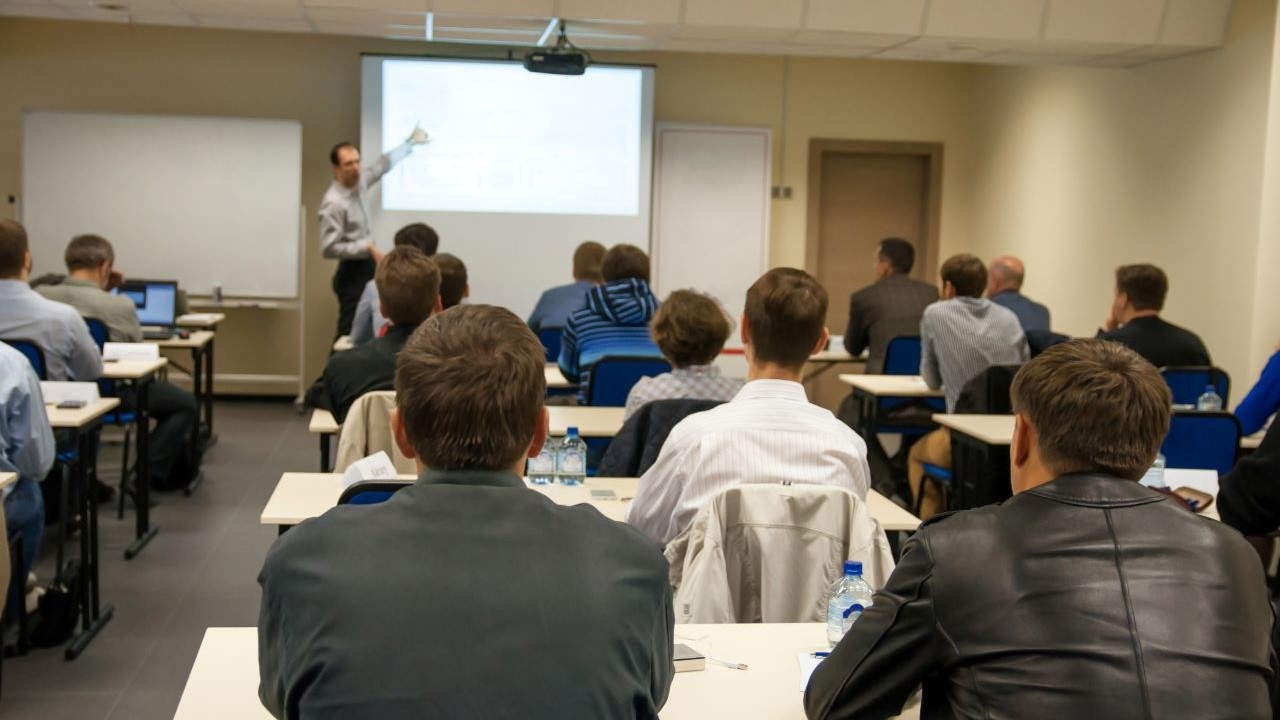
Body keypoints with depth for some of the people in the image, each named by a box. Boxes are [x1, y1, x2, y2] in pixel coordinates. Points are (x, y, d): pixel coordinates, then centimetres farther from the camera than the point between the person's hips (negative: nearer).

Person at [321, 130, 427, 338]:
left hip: (367, 266, 8)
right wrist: (367, 247, -22)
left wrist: (411, 142, 30)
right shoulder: (333, 203, -22)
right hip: (352, 272, -8)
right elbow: (328, 248, -23)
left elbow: (383, 164, 21)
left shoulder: (360, 180, 2)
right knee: (351, 332, -8)